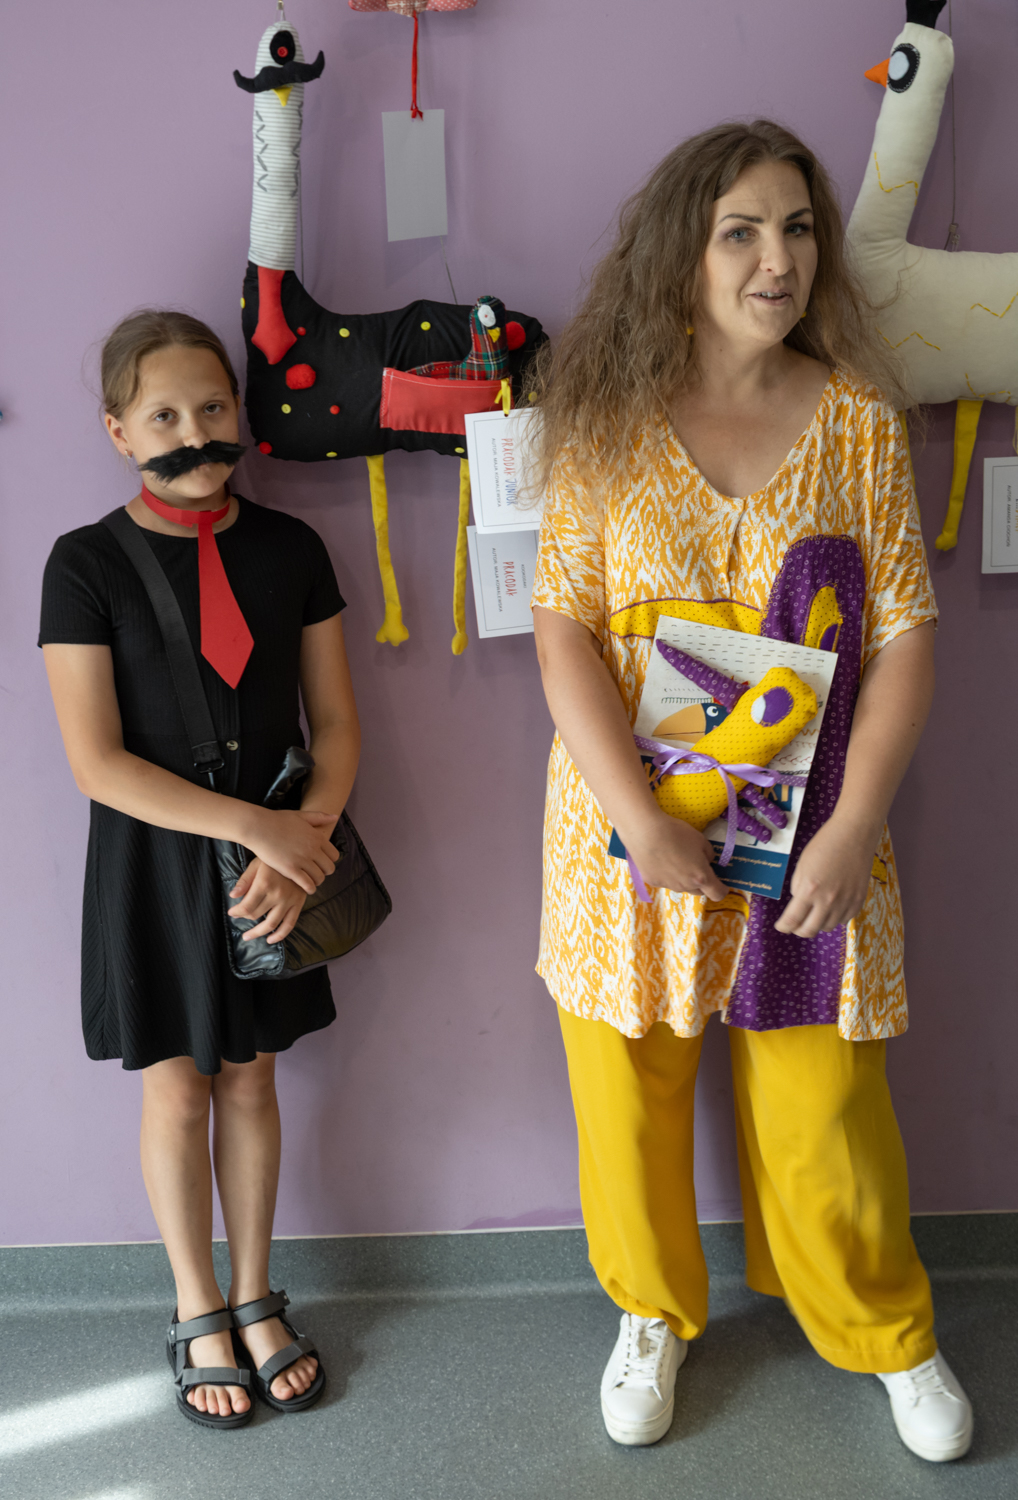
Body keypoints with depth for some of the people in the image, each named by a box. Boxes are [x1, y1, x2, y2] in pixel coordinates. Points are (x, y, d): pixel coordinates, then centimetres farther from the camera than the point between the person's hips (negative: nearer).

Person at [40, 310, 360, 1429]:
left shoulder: (288, 549, -1)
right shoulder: (88, 564, -11)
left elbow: (336, 723, 0)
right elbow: (97, 762, -16)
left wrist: (305, 841, -16)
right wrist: (258, 824, -22)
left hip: (275, 859, 3)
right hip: (154, 861, -2)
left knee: (250, 1078, 14)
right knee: (176, 1088, 9)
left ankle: (255, 1297, 32)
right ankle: (197, 1311, 29)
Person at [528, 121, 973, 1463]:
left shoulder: (857, 418, 0)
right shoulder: (611, 419, -2)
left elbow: (904, 639, -2)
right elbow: (564, 627, -7)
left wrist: (853, 830, -13)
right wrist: (638, 814, -18)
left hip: (811, 838, 0)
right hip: (631, 833, 0)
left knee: (825, 1106, 8)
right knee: (628, 1091, 11)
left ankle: (885, 1330, 36)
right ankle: (654, 1311, 38)